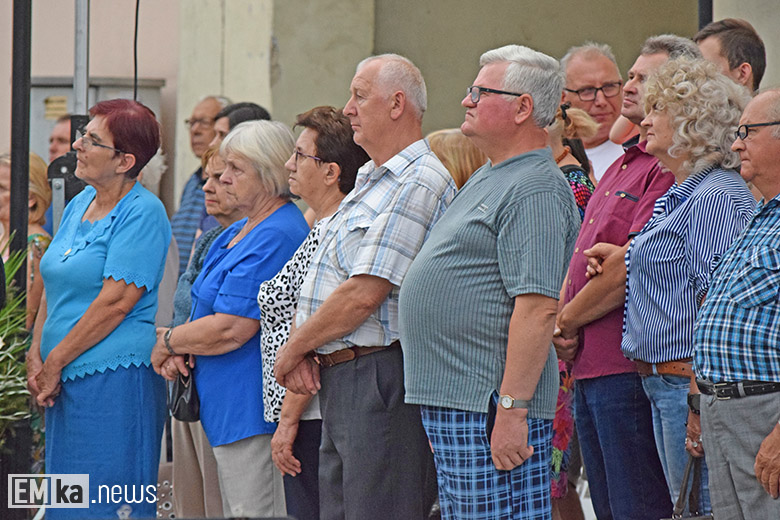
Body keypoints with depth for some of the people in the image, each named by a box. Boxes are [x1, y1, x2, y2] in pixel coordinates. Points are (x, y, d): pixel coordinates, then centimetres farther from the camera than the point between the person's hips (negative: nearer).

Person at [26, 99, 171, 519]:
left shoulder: (143, 212, -11)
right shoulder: (78, 205, 15)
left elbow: (116, 300, -17)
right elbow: (53, 288, 18)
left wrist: (55, 362, -13)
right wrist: (36, 356, 4)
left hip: (115, 376, -9)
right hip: (64, 379, 9)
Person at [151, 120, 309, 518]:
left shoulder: (275, 238, -17)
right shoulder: (240, 231, 17)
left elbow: (230, 329, -21)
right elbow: (210, 306, 22)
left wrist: (168, 342, -5)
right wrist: (178, 350, 1)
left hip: (251, 407, -11)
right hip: (227, 409, 11)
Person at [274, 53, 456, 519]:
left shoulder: (419, 183, -13)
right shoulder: (371, 182, 20)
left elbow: (364, 293, -19)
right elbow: (322, 282, 19)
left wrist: (293, 349, -9)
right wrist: (301, 348, 1)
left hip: (380, 374, -10)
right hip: (339, 381, 10)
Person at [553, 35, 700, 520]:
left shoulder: (673, 166, -14)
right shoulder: (622, 164, 19)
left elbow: (631, 267, -20)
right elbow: (583, 259, 22)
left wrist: (567, 321, -8)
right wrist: (562, 324, 5)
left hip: (630, 369, -10)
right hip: (588, 364, 10)